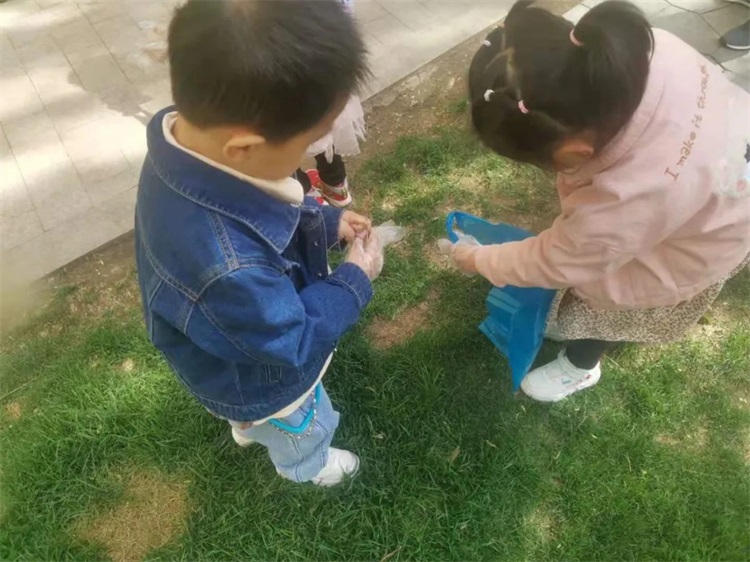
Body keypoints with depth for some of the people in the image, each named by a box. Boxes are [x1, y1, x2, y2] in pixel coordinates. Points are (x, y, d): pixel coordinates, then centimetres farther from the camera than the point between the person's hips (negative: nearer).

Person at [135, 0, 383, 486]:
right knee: (302, 432, 31)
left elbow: (261, 210, -4)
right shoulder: (229, 268, -52)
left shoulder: (191, 138, -25)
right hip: (262, 381, -6)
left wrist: (328, 222, -10)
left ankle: (250, 427, 75)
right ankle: (309, 466, 65)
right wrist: (356, 280, -21)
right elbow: (293, 343, -32)